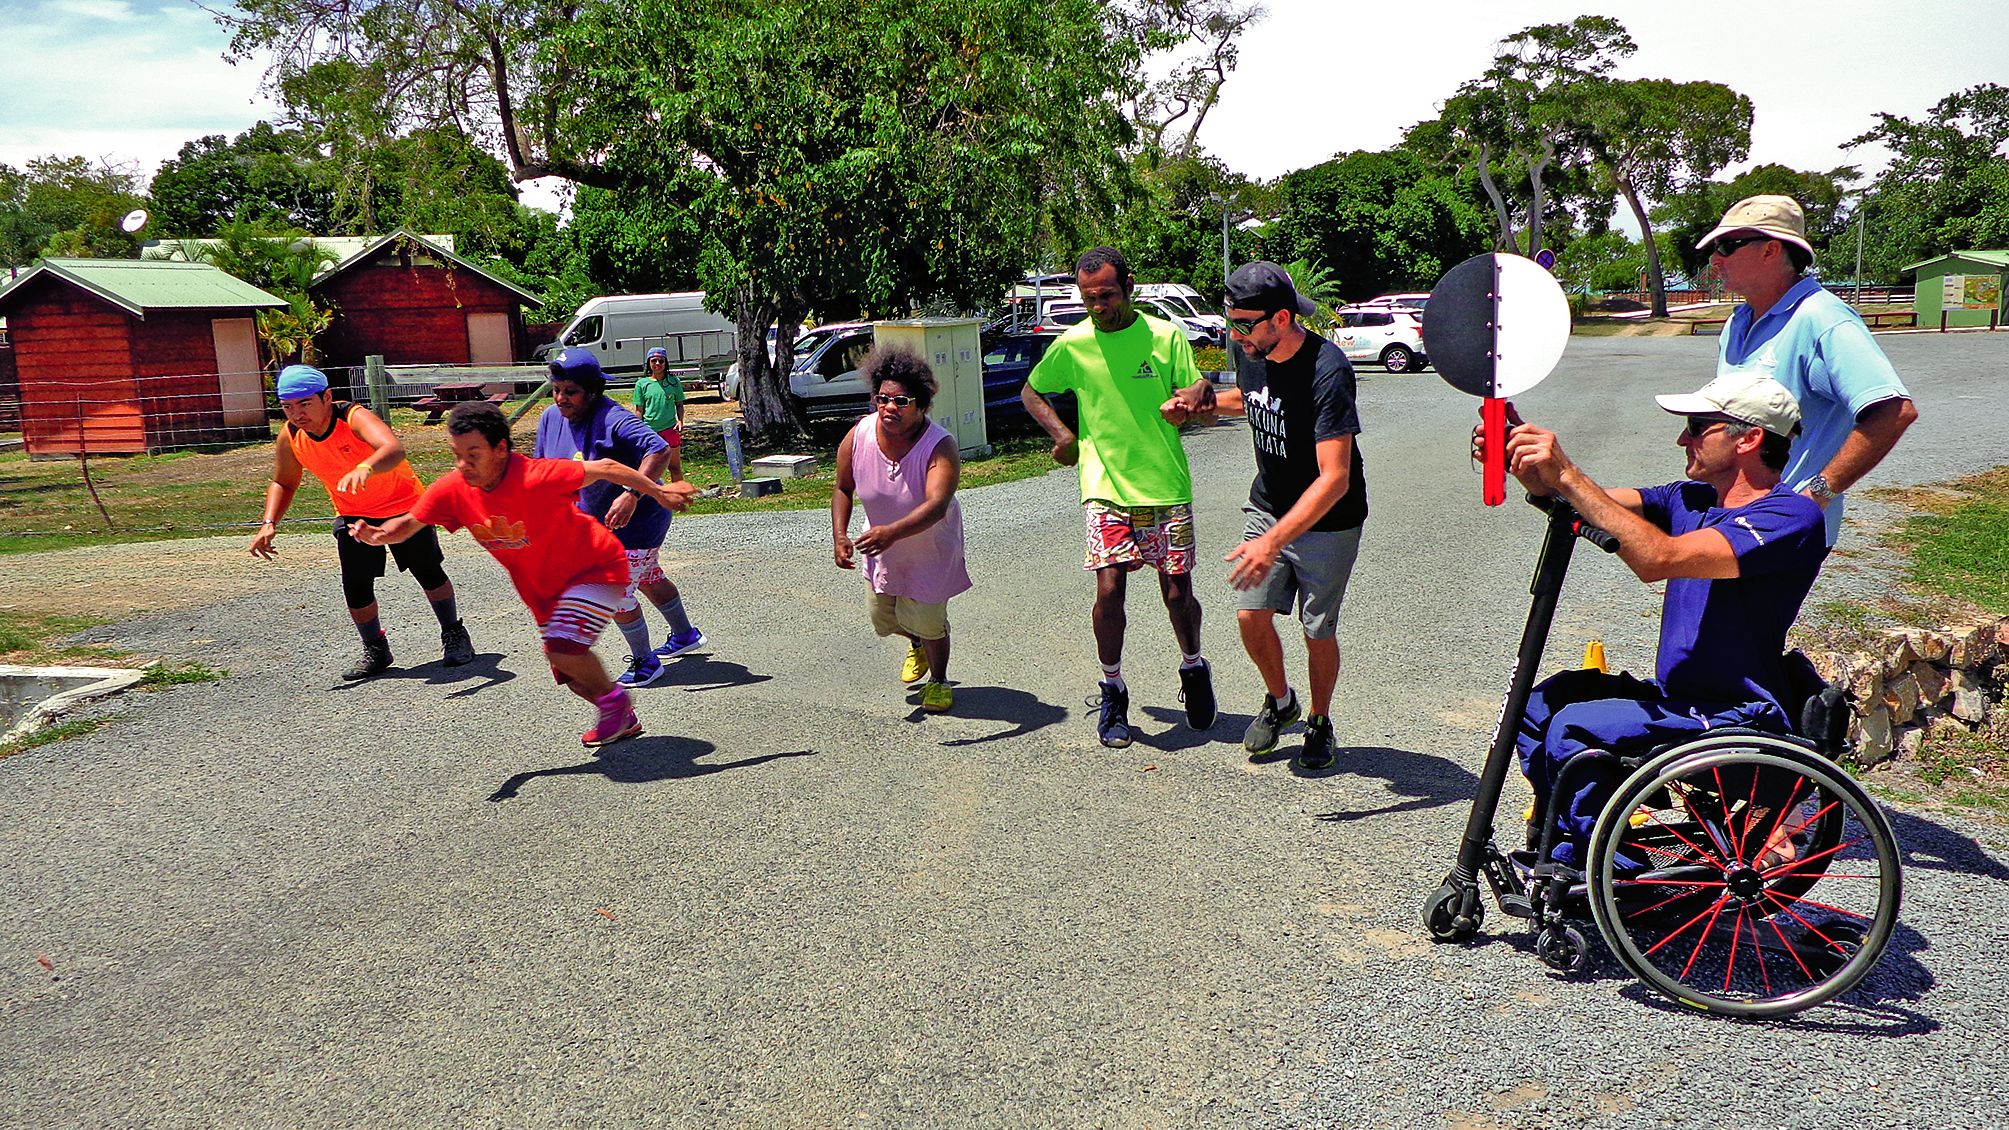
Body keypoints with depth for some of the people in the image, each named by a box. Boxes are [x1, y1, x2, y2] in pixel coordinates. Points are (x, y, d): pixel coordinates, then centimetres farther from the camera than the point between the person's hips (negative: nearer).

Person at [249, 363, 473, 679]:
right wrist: (269, 523, -13)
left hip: (403, 505, -4)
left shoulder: (354, 417, -32)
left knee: (429, 573, 3)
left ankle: (454, 635, 26)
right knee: (355, 587, -5)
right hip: (353, 516, 4)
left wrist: (363, 469, -73)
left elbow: (394, 449, -53)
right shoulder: (289, 438, -14)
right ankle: (376, 651, 17)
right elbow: (283, 484, 4)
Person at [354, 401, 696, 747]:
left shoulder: (537, 477, -32)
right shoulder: (451, 490, -14)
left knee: (563, 647, -26)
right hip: (543, 588, 7)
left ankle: (613, 699, 2)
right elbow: (408, 524, -2)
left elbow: (604, 469, -24)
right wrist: (378, 534, -24)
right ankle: (623, 720, 39)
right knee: (570, 675, 13)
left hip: (596, 569, -7)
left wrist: (657, 492, -18)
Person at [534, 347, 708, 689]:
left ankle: (645, 663, 12)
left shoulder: (613, 419, -28)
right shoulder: (551, 417, -3)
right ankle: (685, 635, 47)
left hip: (635, 521, -9)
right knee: (649, 580, 25)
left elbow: (660, 450, -38)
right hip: (599, 523, 9)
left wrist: (631, 495, -45)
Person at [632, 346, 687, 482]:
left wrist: (680, 420, -6)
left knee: (675, 467, 6)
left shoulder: (674, 381, 5)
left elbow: (679, 405, 11)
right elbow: (639, 410, 6)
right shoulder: (642, 384, 2)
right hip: (649, 430, 0)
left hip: (670, 429, 0)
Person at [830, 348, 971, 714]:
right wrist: (839, 536, -17)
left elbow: (936, 505, -46)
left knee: (927, 620, -2)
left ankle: (938, 680, 30)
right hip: (882, 546, 5)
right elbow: (843, 489, -3)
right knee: (884, 618, 16)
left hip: (931, 549, -4)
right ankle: (916, 646, 53)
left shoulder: (940, 447, -32)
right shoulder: (858, 437, -19)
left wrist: (892, 532, -60)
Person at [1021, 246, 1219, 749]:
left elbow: (1198, 404, 3)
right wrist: (1062, 434, 3)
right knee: (1109, 588, -9)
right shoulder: (1072, 345, 0)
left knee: (1177, 593, 3)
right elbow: (1030, 391, 16)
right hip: (1105, 487, 0)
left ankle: (1193, 667, 33)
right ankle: (1112, 691, 11)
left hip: (1166, 486, 0)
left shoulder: (1165, 336, -1)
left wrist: (1201, 393, -20)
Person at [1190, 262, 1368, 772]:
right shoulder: (1250, 351, -7)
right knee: (1251, 615, -3)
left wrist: (1272, 542, -41)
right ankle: (1279, 701, 24)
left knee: (1318, 631, 4)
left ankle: (1319, 722, 29)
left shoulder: (1327, 371, -29)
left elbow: (1334, 480, -33)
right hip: (1267, 506, 5)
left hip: (1327, 522, -5)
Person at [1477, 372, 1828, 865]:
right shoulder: (1692, 500, 10)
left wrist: (1568, 476, -34)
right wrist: (1516, 456, -21)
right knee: (1542, 704, 0)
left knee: (1575, 728, -23)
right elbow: (1577, 503, -2)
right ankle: (1568, 856, 12)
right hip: (1679, 697, 9)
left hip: (1738, 722, -9)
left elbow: (1658, 558, -33)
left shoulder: (1793, 517, -17)